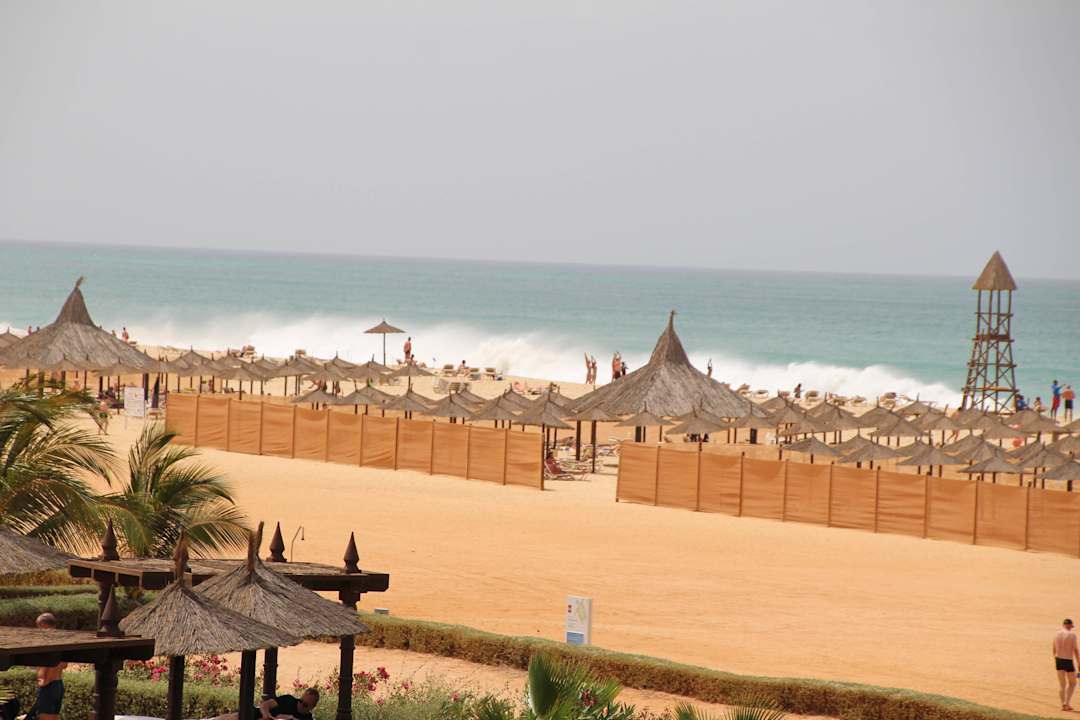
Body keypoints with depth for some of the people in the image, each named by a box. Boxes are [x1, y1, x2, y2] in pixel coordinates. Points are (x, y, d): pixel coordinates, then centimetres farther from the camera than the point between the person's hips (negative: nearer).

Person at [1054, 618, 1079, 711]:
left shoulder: (1056, 634, 3)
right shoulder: (1072, 635, -12)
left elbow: (1054, 650, 11)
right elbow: (1075, 650, -12)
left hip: (1059, 660, 4)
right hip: (1069, 662, -4)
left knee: (1062, 684, 10)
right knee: (1072, 683, 12)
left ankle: (1063, 704, 5)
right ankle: (1067, 703, 0)